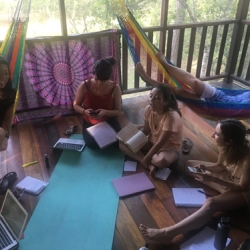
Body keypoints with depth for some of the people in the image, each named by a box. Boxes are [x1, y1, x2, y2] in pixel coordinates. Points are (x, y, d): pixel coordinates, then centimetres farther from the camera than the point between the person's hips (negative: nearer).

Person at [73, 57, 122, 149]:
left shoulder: (115, 88, -18)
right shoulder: (84, 86, -18)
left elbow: (118, 111, -10)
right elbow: (76, 105, -5)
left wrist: (105, 112, -31)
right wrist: (84, 111, -27)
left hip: (109, 121, 1)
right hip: (90, 122, 0)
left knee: (117, 140, -22)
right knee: (92, 144, -24)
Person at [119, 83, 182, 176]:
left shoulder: (171, 117, -30)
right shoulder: (148, 109, -12)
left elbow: (160, 143, -27)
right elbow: (145, 130, 3)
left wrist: (145, 159, -24)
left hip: (168, 147, -6)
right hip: (152, 142, 6)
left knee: (161, 160, -41)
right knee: (123, 143, -9)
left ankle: (144, 159, -8)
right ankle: (149, 165, -19)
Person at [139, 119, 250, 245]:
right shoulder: (224, 147, -16)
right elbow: (220, 166, 2)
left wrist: (213, 179, -36)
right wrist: (205, 168, -20)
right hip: (228, 176, 8)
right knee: (189, 165, 9)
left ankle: (167, 233, -44)